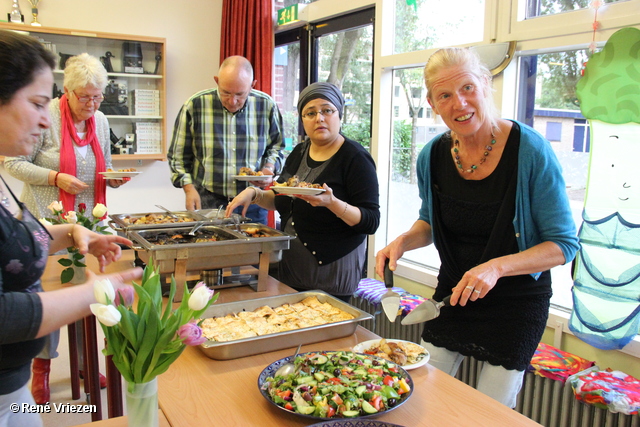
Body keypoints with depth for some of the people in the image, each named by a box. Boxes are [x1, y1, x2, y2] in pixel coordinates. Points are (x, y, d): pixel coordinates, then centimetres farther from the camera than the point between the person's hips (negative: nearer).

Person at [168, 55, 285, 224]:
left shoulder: (267, 106, -2)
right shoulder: (194, 105, -7)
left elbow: (276, 146, 14)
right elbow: (178, 156, 2)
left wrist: (269, 168, -5)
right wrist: (189, 189, -9)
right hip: (206, 203, -1)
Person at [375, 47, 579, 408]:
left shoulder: (531, 151, -22)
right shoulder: (432, 156, -8)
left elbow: (564, 244, -17)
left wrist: (497, 267, -32)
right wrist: (404, 241, -11)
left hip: (516, 302, -3)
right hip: (453, 294, 4)